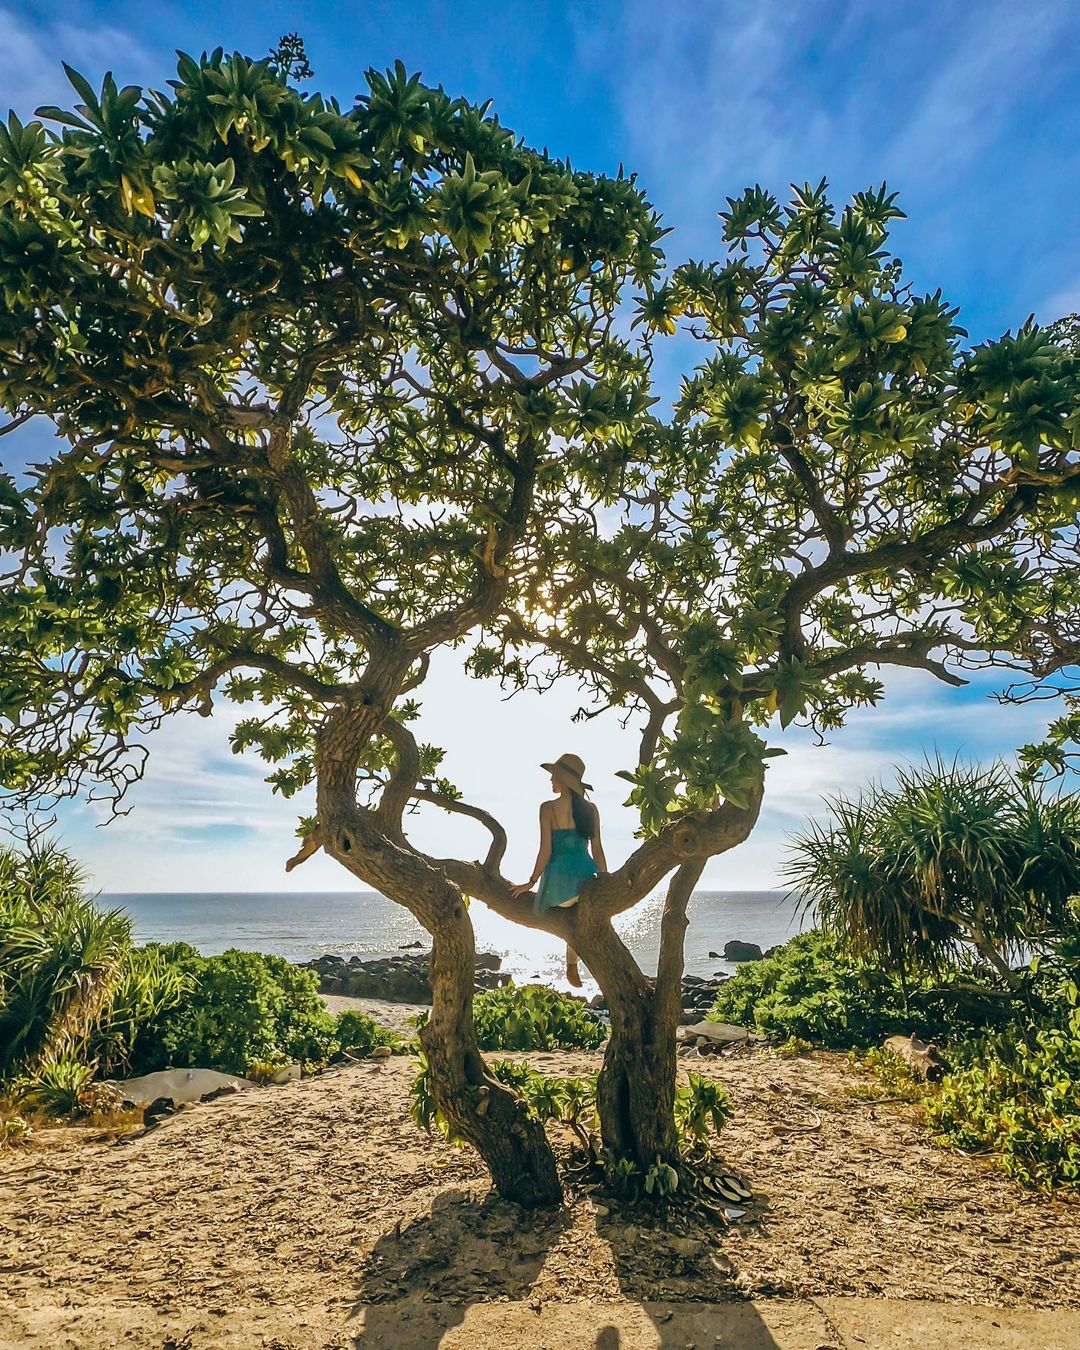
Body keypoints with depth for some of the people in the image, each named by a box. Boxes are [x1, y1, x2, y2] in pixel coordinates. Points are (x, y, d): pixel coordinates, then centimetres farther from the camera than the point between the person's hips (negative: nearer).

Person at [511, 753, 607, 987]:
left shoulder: (549, 808, -5)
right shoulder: (591, 809, 7)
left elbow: (546, 851, -7)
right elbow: (597, 850, 8)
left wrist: (531, 882, 2)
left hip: (560, 877, -3)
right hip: (587, 876, 4)